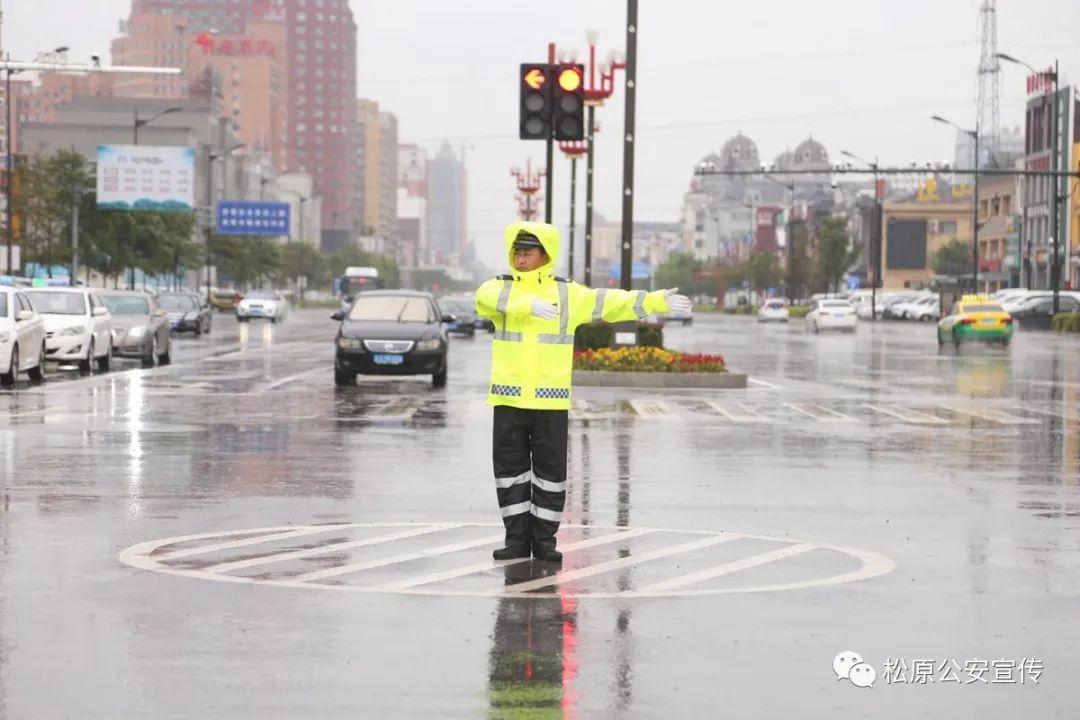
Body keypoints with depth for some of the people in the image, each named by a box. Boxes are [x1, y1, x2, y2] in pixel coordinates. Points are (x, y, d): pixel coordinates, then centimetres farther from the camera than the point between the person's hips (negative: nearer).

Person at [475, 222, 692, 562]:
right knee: (510, 469, 5)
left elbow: (612, 303, 0)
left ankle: (544, 539, 12)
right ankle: (517, 538, 14)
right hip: (509, 398, 1)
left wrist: (657, 301, -11)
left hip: (551, 400, 0)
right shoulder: (500, 288, 4)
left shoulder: (568, 293, 5)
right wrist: (530, 306, -37)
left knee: (551, 470, 2)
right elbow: (489, 299, -20)